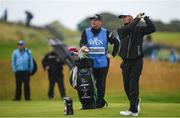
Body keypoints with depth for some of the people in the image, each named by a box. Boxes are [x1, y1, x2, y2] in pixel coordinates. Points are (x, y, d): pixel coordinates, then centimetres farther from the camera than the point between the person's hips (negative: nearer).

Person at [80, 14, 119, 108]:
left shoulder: (106, 32, 4)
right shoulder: (86, 32, 8)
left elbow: (116, 42, 10)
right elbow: (82, 42, -6)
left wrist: (113, 54, 5)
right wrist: (83, 46, -29)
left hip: (103, 62, -1)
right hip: (90, 62, 1)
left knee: (101, 83, 1)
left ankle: (100, 102, 7)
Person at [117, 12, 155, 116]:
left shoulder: (139, 29, 3)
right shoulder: (121, 30, 6)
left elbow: (152, 29, -10)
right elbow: (129, 28, -14)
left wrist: (145, 18, -13)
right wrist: (137, 19, -9)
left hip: (137, 61, -4)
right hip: (126, 61, 4)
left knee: (133, 85, -10)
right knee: (126, 85, 8)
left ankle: (133, 110, -10)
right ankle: (136, 101, 31)